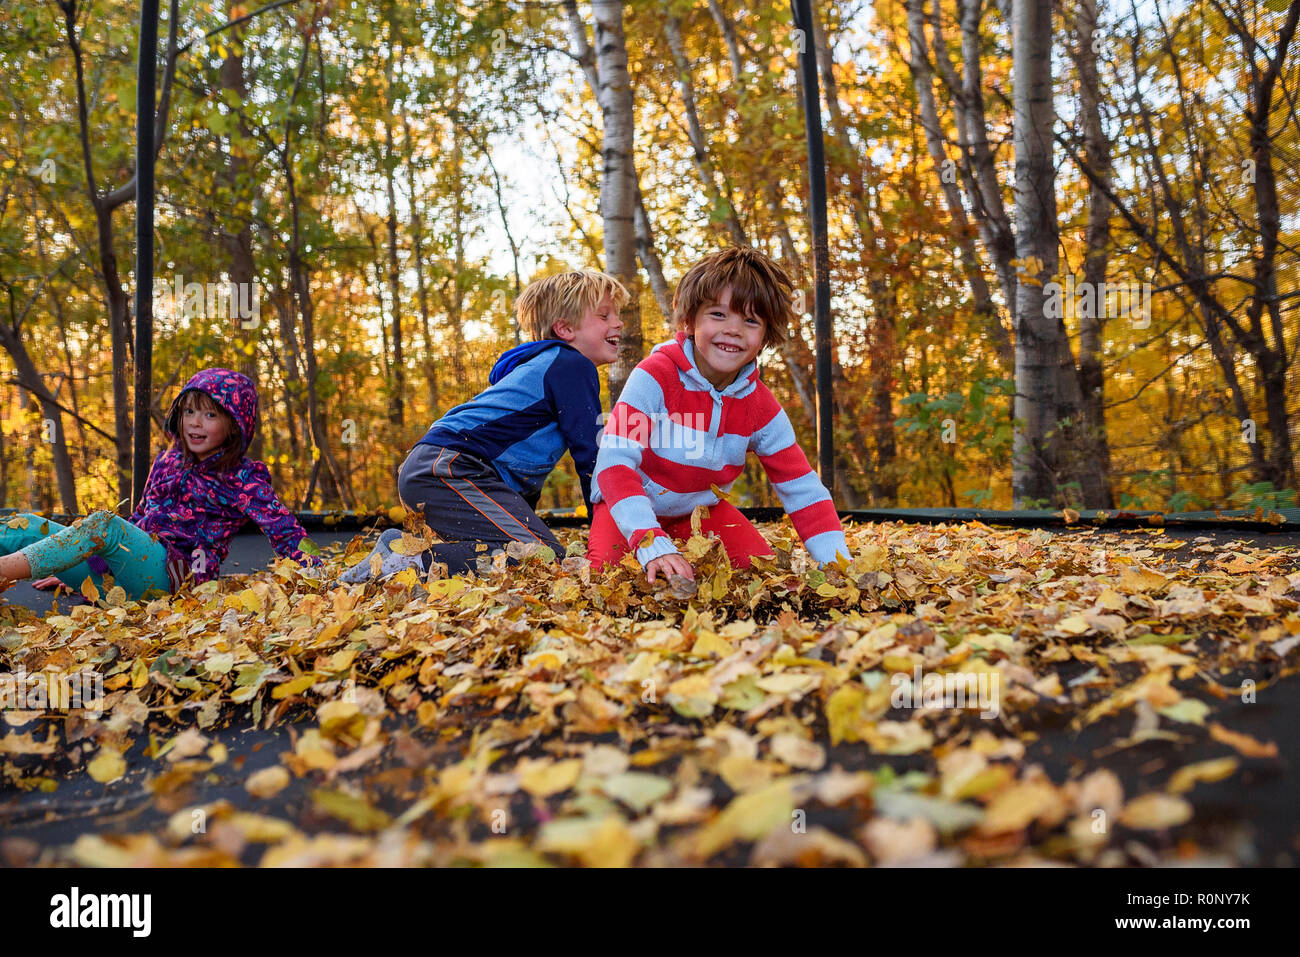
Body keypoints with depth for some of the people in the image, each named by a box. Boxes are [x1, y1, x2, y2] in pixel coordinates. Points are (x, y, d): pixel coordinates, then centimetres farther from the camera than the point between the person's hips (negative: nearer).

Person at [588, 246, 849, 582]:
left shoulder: (761, 408, -13)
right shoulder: (655, 376, -28)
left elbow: (802, 489, -12)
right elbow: (614, 464, -37)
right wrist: (653, 546, -49)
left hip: (700, 507, 4)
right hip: (630, 506, -4)